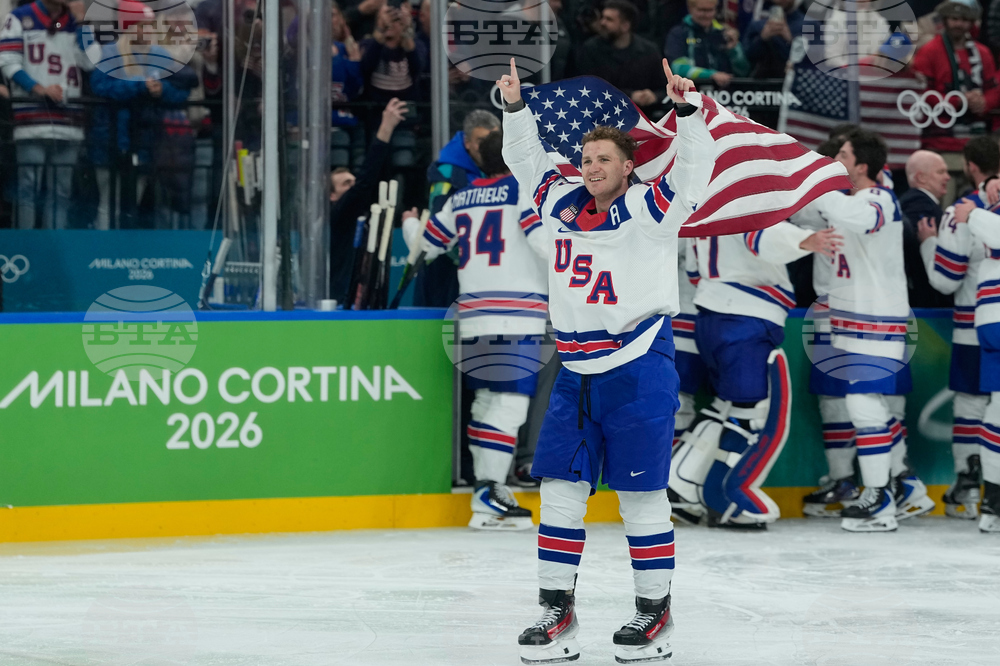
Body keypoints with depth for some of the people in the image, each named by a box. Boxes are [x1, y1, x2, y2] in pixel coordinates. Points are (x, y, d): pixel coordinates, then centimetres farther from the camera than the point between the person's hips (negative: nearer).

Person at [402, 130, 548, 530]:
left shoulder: (462, 199, 16)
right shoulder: (525, 190, -1)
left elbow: (427, 245, 27)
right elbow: (547, 240, -14)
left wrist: (409, 224, 48)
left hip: (475, 316, 7)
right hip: (518, 316, -7)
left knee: (487, 399, 16)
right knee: (510, 402, -11)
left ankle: (487, 484, 18)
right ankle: (488, 497, -18)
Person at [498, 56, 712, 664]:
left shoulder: (651, 207, -5)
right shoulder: (561, 202, 10)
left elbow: (695, 169, -17)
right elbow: (527, 160, 22)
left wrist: (687, 109, -28)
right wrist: (516, 107, 10)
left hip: (639, 368, -6)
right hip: (577, 372, 6)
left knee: (641, 490, -2)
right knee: (561, 486, 4)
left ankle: (656, 613, 6)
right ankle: (557, 611, 10)